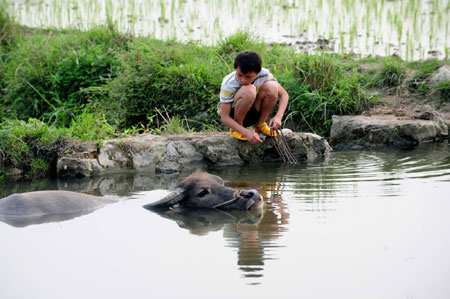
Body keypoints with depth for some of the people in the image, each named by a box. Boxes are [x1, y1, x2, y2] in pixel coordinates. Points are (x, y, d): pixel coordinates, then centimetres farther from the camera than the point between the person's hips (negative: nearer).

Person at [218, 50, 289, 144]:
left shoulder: (264, 75, -19)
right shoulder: (228, 84, -28)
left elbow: (284, 94, -9)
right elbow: (224, 118, -26)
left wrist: (278, 117, -28)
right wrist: (246, 132, -40)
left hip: (253, 113, 4)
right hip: (233, 115, -4)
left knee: (271, 87, -23)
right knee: (248, 90, -35)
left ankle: (260, 124, -1)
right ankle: (235, 130, -14)